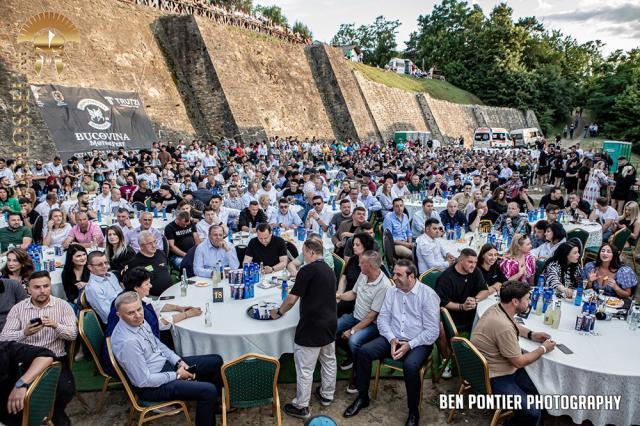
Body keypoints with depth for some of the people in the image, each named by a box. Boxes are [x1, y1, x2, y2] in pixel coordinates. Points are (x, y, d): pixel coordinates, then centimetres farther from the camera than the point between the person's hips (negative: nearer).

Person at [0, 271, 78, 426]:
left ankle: (57, 412, 11)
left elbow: (73, 334, -6)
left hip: (55, 358, -1)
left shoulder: (63, 305, 1)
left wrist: (56, 326, -26)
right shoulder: (18, 308, 4)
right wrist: (24, 333, -23)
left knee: (66, 389, -24)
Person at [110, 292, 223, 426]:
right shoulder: (128, 342, -32)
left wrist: (178, 361, -1)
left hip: (166, 362, 9)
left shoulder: (139, 321, -6)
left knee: (216, 361, 9)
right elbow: (144, 381, -26)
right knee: (208, 391, -20)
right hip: (151, 385, -9)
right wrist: (176, 375, -15)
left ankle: (213, 402, 33)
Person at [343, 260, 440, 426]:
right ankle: (362, 397, 4)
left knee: (410, 366, -34)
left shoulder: (428, 295, -12)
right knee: (364, 351, -16)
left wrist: (410, 345, -20)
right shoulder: (391, 291, 4)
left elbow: (432, 331, -14)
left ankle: (413, 411, -8)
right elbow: (383, 318, 3)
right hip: (392, 338, 5)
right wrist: (392, 339, -14)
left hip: (418, 342, -5)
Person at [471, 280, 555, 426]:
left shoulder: (497, 308, -2)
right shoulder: (503, 326, -31)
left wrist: (531, 334, 9)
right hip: (493, 378, -10)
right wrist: (543, 349, -4)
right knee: (533, 413, -17)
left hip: (499, 366, 10)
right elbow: (519, 362, -18)